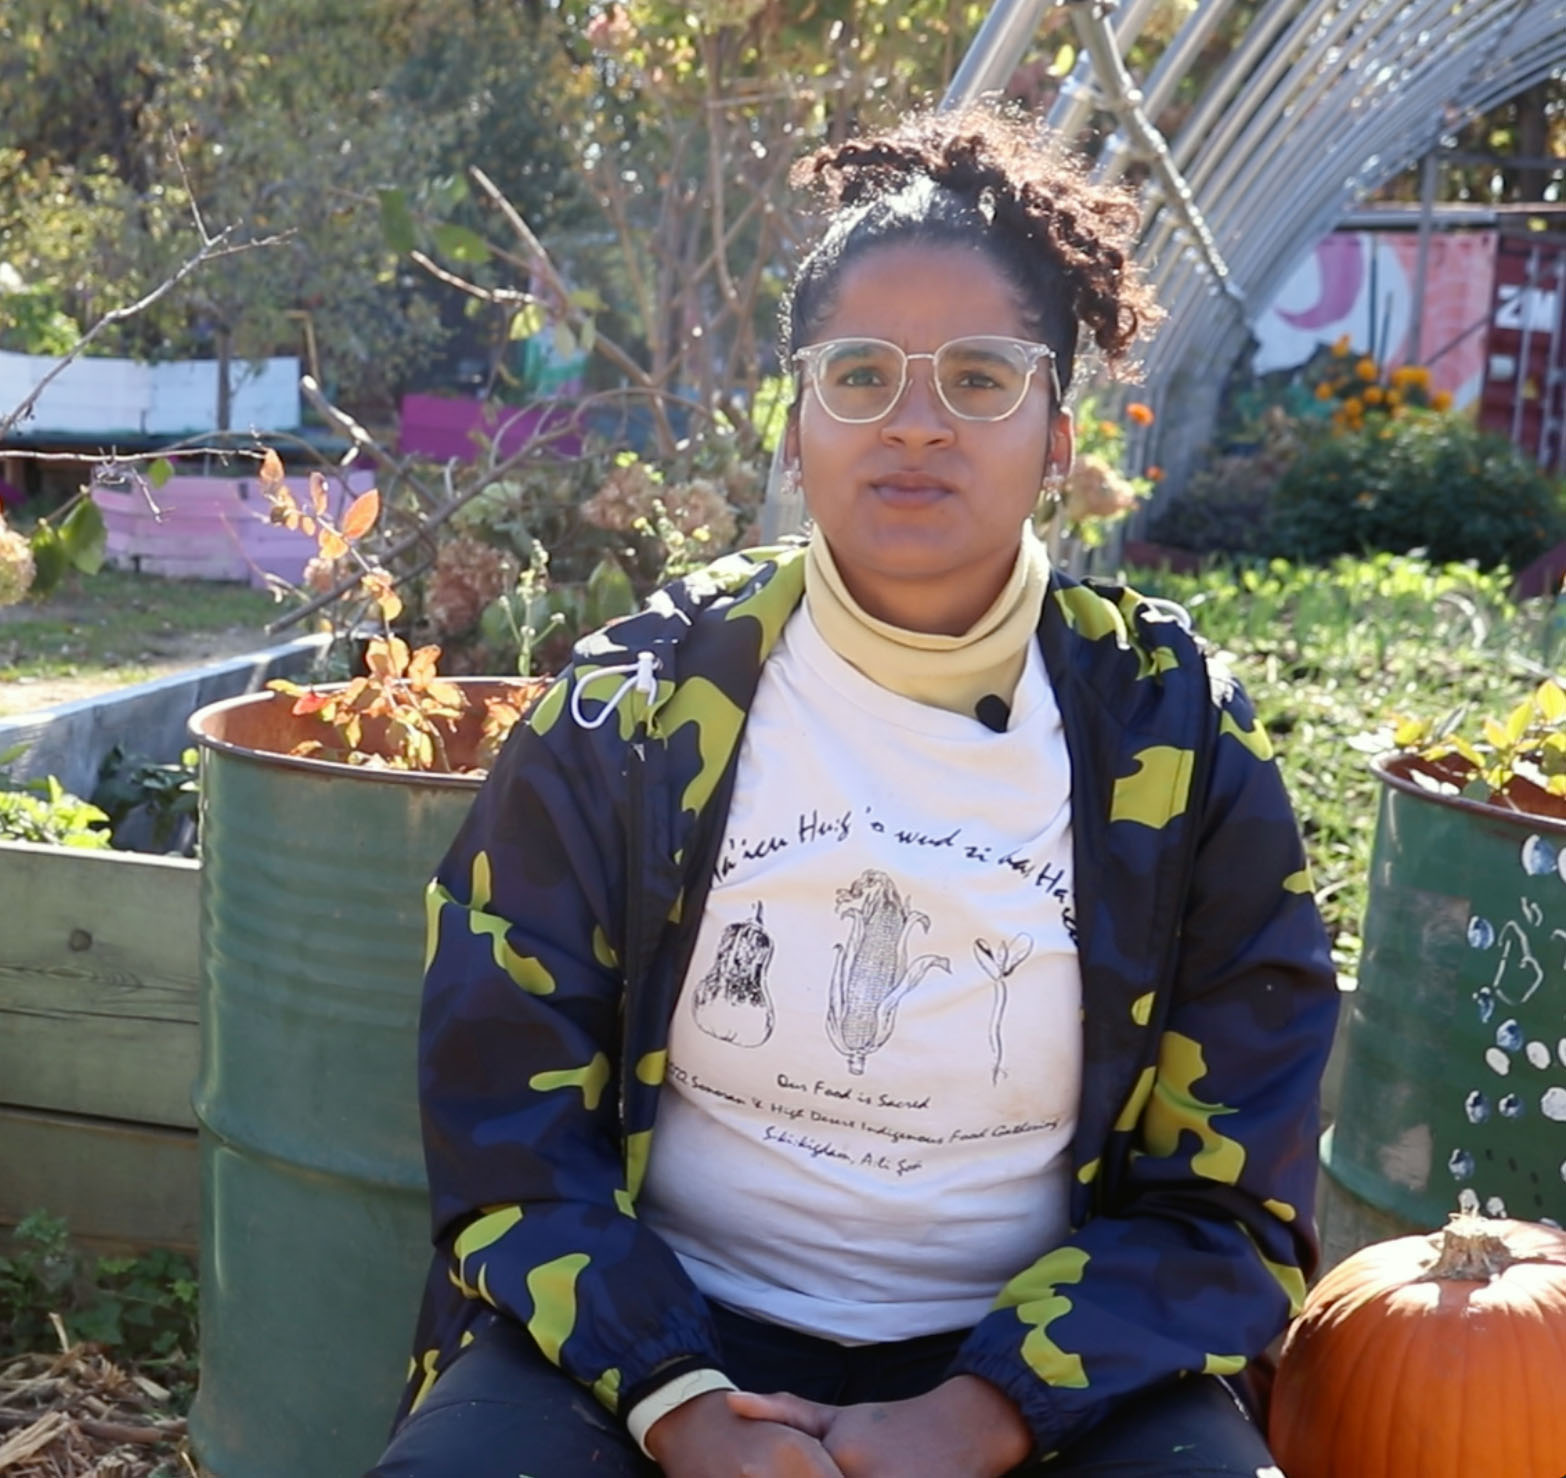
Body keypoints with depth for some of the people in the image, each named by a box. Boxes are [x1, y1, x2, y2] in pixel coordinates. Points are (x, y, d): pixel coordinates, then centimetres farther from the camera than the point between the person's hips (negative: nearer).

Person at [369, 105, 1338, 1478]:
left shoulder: (1178, 742, -4)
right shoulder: (630, 708, -5)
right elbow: (504, 1127, -2)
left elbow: (1224, 1199, -1)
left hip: (1041, 1362, 0)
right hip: (662, 1330, 0)